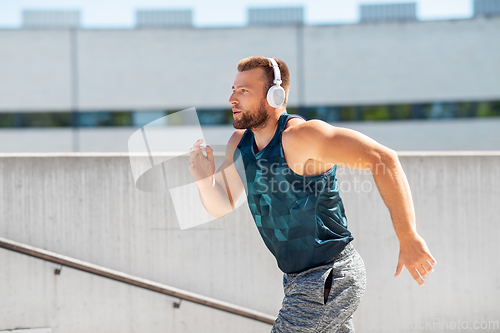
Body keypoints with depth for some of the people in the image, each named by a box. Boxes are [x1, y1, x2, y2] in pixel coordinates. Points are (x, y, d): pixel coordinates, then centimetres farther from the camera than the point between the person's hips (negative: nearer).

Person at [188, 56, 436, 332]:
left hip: (332, 277, -9)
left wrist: (409, 239, -30)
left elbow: (383, 159, -28)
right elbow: (221, 206, 14)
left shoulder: (299, 135, -22)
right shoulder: (239, 143, 4)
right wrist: (205, 178, -10)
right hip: (297, 277, 9)